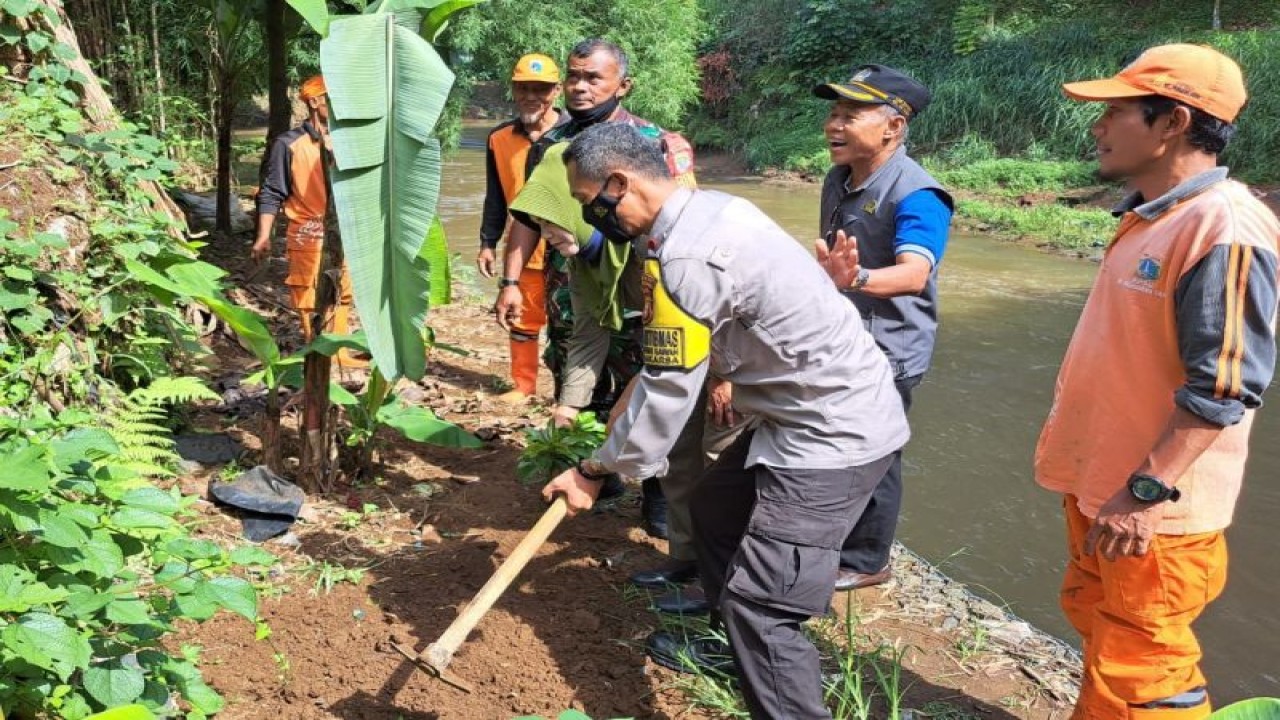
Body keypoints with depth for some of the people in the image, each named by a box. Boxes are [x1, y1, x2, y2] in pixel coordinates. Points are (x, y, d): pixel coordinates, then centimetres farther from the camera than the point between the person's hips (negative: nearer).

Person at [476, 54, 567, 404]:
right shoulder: (500, 138, 4)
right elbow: (496, 197, 13)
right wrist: (488, 243, 12)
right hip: (524, 248, 4)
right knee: (523, 321, 13)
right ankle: (523, 386, 29)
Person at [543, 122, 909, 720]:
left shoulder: (685, 260, -24)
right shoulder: (714, 206, 5)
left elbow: (668, 393, -17)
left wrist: (597, 471, -6)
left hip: (833, 435, -10)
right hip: (834, 407, 10)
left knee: (760, 602, -13)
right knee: (715, 509, 25)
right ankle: (727, 642, 45)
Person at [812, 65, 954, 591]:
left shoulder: (915, 194, -23)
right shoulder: (838, 181, 4)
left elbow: (914, 273, -40)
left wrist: (857, 279, -58)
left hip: (887, 354, -8)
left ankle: (865, 562, 26)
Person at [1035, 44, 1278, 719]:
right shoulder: (1146, 214, 9)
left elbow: (1223, 388, -25)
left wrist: (1146, 493, -25)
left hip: (1150, 510, -9)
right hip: (1098, 485, 9)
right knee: (1099, 631, 24)